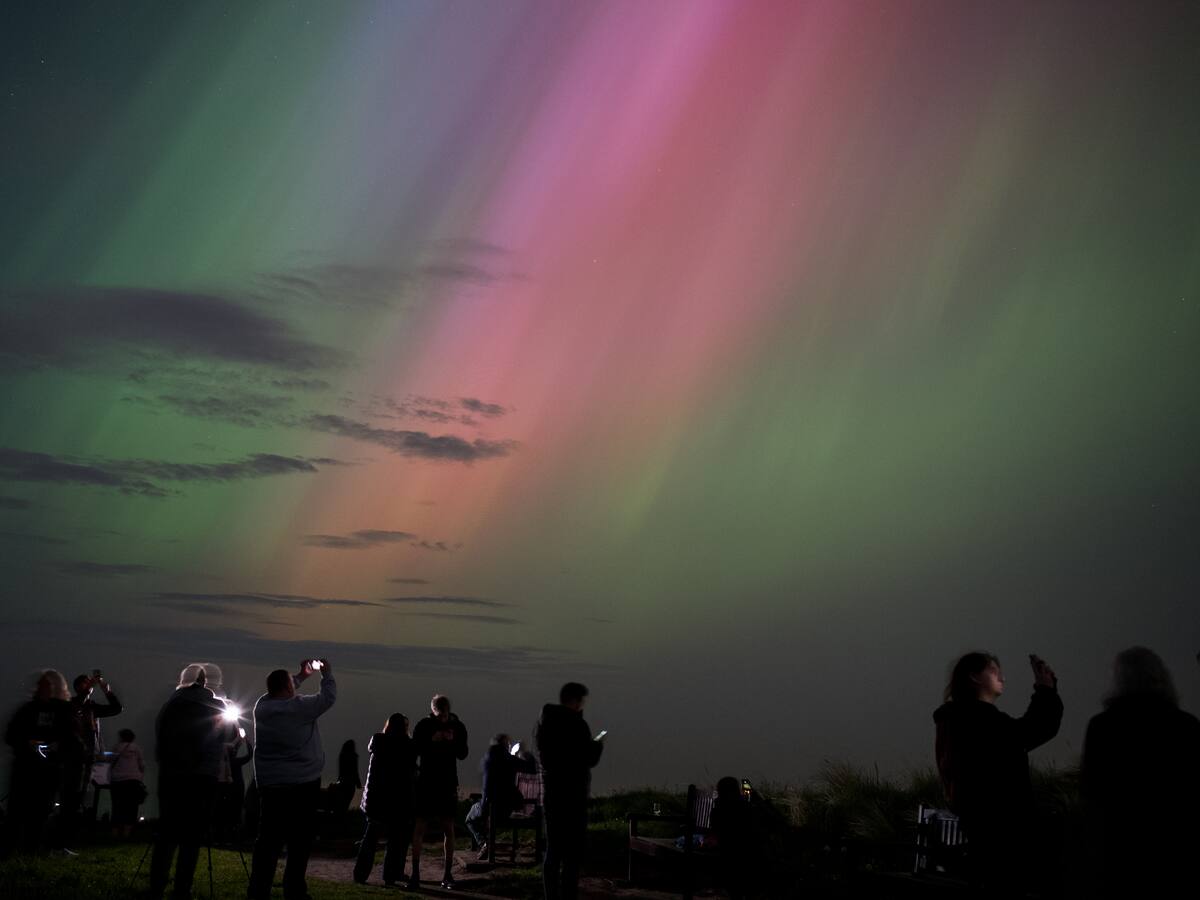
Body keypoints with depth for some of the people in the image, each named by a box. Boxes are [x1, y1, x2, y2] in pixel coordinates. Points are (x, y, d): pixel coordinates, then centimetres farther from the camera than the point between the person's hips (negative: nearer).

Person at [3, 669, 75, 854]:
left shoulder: (65, 710, 8)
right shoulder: (27, 708, 12)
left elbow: (73, 738, 3)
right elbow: (10, 735, 8)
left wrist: (57, 745, -16)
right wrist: (27, 743, -10)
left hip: (51, 769, -1)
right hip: (24, 765, 1)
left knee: (41, 810, -6)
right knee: (17, 807, -7)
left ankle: (31, 851, -2)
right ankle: (11, 848, -3)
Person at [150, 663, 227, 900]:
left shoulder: (169, 705, 3)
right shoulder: (217, 707, -2)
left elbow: (159, 740, 7)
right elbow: (230, 736, 9)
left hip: (170, 776, 3)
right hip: (202, 777, -2)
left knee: (166, 833, 8)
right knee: (192, 836, 0)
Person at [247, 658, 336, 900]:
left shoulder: (262, 706, 3)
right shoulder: (299, 707, -13)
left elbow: (278, 693, 24)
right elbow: (328, 697, -2)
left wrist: (302, 675, 29)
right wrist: (326, 673, 14)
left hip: (270, 785, 5)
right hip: (303, 784, -5)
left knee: (268, 842, 6)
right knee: (299, 843, 2)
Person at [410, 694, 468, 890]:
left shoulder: (458, 727, 0)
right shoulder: (423, 725, -4)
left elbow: (463, 754, 0)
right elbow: (414, 749, -7)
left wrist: (453, 741, -18)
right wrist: (432, 740, -21)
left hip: (448, 783, 1)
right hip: (426, 782, -1)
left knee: (449, 829, 2)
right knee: (419, 828, -3)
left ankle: (447, 874, 10)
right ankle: (415, 872, 3)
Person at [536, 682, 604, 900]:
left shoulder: (543, 722, 8)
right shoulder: (576, 724, -16)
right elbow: (590, 759, -15)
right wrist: (598, 743, 6)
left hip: (550, 790, 8)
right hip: (573, 792, -8)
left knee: (553, 849, 14)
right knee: (573, 851, -3)